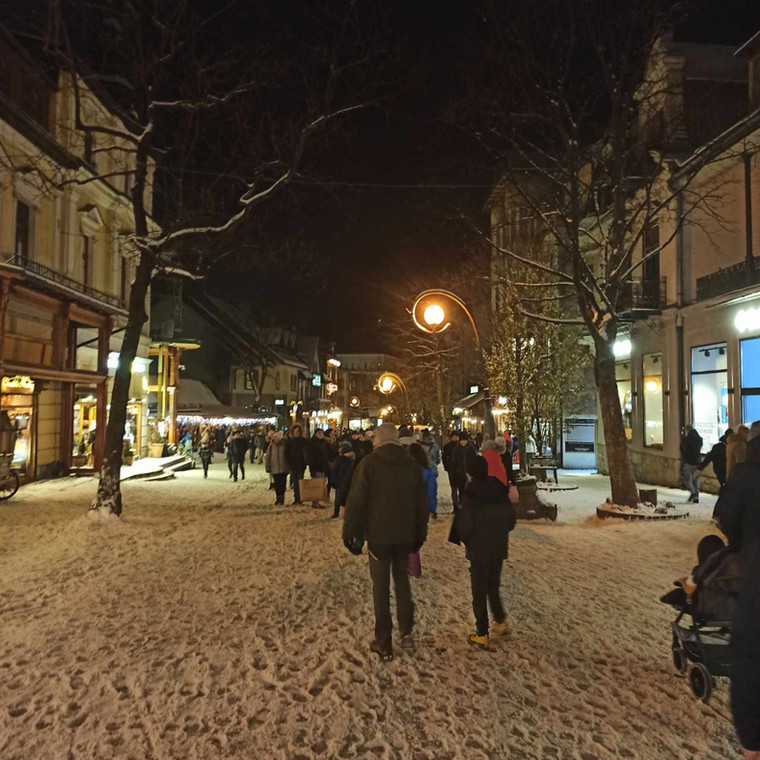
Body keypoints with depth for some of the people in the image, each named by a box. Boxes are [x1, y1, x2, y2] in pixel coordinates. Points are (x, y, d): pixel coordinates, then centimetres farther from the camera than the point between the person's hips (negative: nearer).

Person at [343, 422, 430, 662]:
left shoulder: (369, 463, -10)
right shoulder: (412, 464, 3)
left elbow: (356, 500, -13)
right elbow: (421, 502, 7)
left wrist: (350, 532, -5)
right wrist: (420, 534, 15)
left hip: (379, 534, -4)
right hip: (405, 534, 4)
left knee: (381, 584, 5)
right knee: (401, 576, 24)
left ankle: (384, 643, 9)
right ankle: (406, 625, 28)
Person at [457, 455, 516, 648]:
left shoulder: (470, 494, -18)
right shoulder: (500, 490, -2)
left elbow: (464, 525, -19)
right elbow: (512, 519, 4)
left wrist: (465, 539, 1)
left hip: (479, 550, -5)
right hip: (499, 548, 5)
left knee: (479, 591, 7)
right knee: (493, 586, 23)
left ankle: (482, 635, 12)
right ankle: (501, 622, 25)